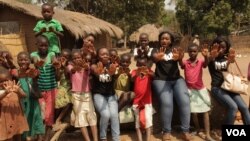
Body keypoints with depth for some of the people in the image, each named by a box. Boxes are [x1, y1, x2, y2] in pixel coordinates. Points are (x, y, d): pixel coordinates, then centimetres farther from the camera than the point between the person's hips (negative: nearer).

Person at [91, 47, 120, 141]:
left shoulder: (112, 65, -1)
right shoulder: (94, 66, -6)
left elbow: (115, 72, -25)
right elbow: (96, 73, -30)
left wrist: (112, 73, -50)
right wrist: (99, 72, -55)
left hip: (111, 94, 2)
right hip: (99, 95, -2)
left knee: (114, 114, -20)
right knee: (105, 114, -22)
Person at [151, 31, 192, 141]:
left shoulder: (175, 50, 12)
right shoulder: (156, 50, 6)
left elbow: (181, 62, -12)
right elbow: (154, 57, -20)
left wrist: (177, 58, -39)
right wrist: (158, 57, -48)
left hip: (176, 79, 3)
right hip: (161, 80, -2)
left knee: (185, 100, -21)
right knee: (166, 102, -27)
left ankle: (185, 131, -7)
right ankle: (166, 132, -10)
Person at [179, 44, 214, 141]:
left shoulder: (200, 62, -1)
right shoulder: (185, 62, -4)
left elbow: (206, 64, -24)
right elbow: (181, 64, -26)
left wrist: (206, 56, -46)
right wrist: (180, 58, -50)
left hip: (200, 89, 1)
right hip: (190, 90, -1)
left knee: (205, 111, -2)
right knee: (194, 112, 2)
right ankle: (198, 131, 24)